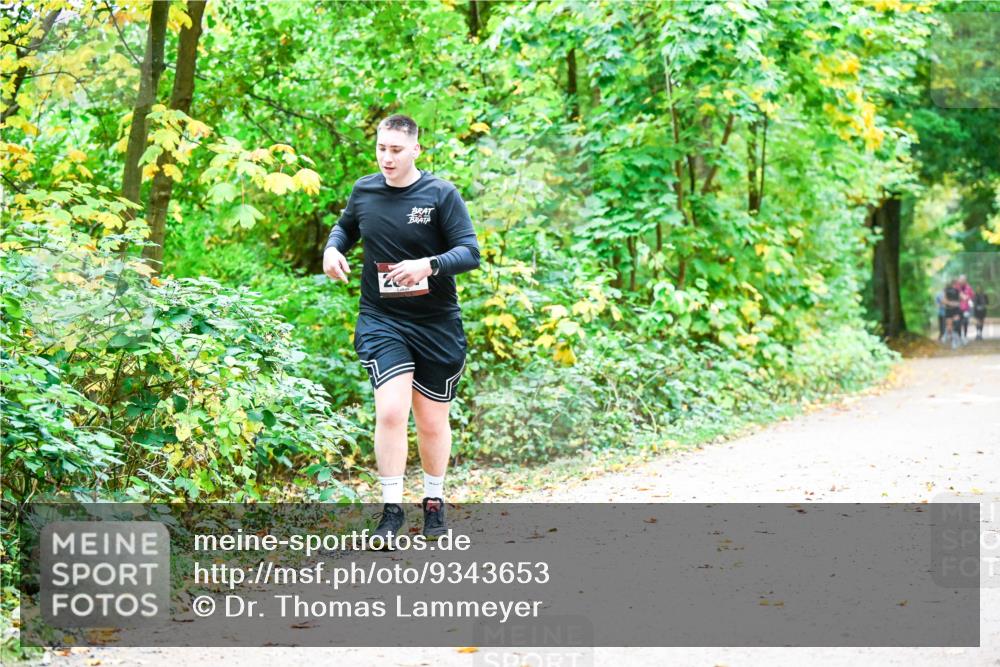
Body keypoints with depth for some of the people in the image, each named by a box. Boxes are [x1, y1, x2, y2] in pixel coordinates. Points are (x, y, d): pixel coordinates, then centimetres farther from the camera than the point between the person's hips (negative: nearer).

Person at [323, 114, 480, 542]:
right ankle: (391, 510, -6)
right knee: (391, 411, -17)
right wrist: (332, 248, 0)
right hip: (381, 320, 1)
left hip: (436, 325, -1)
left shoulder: (442, 194, -8)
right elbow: (346, 227, 23)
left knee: (432, 421, 10)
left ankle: (434, 502, 32)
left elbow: (470, 252, -12)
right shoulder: (364, 191, 2)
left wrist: (428, 265, -30)